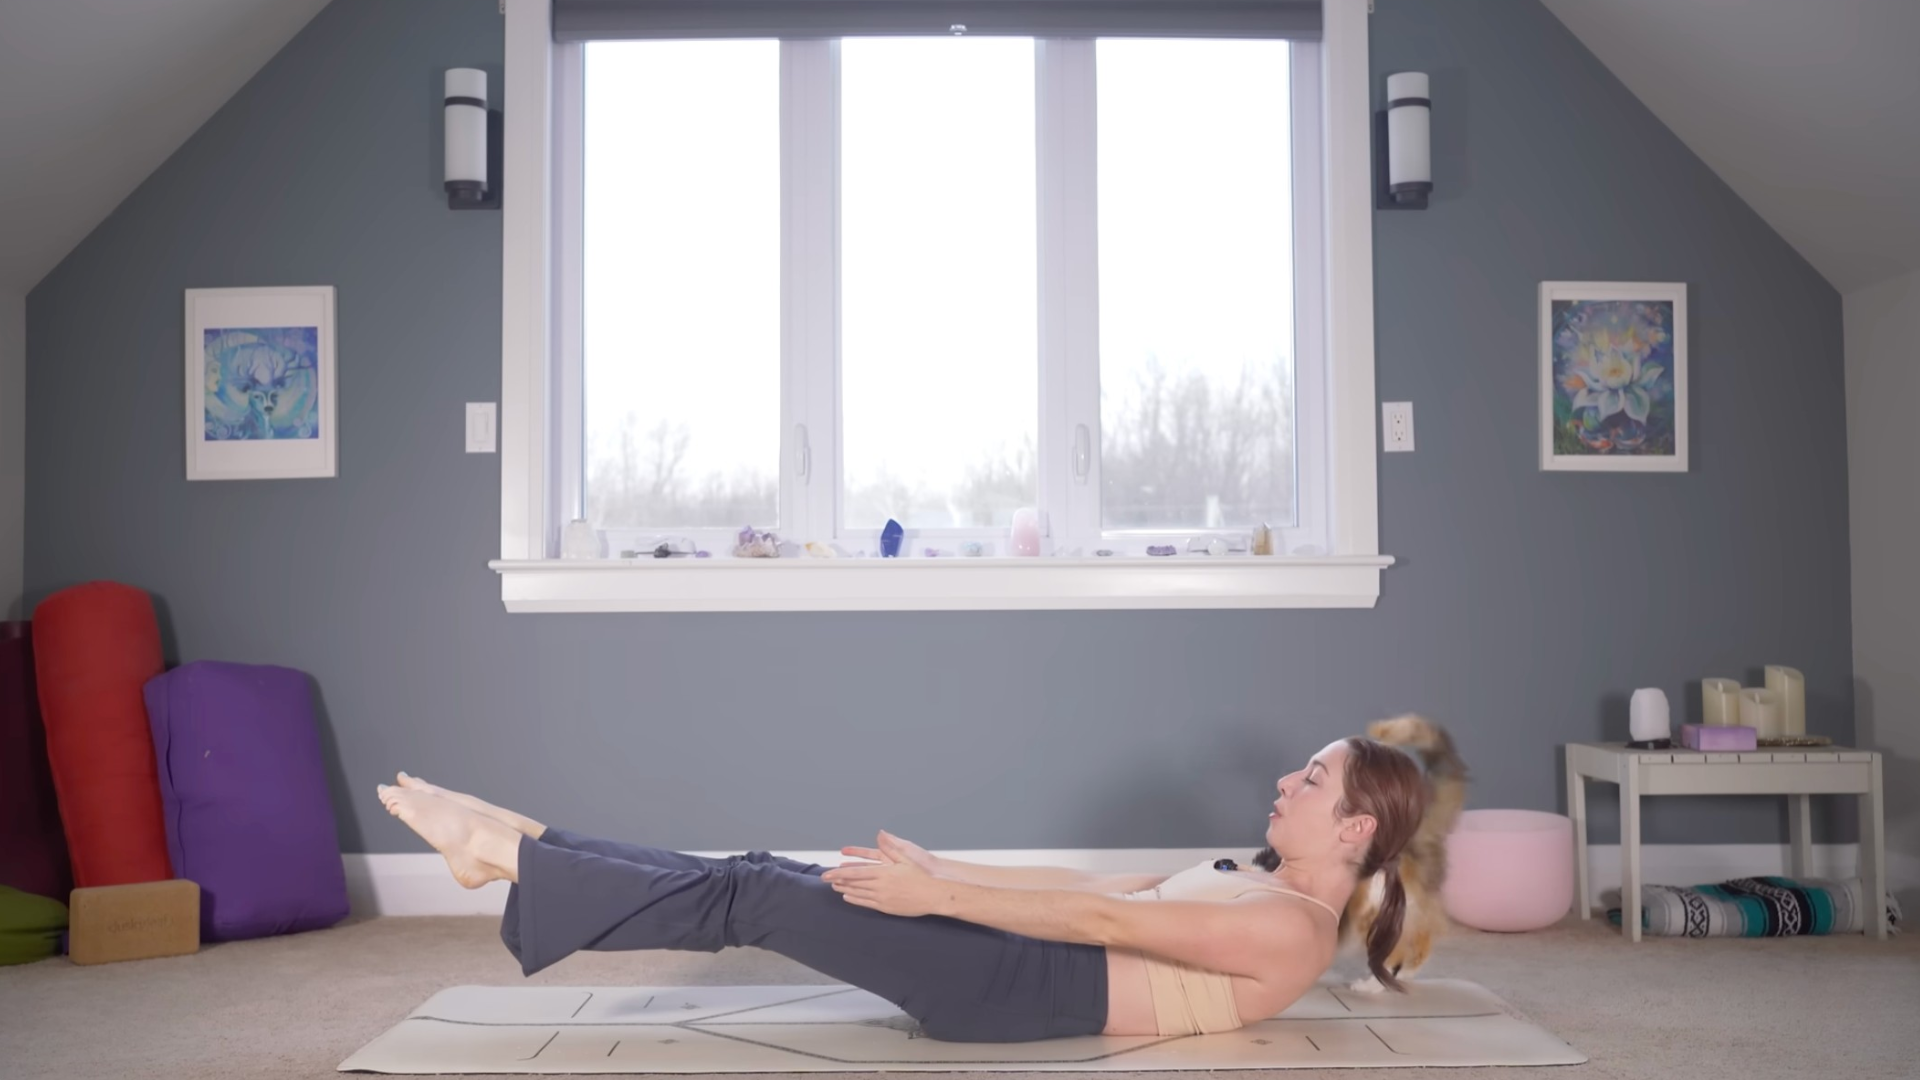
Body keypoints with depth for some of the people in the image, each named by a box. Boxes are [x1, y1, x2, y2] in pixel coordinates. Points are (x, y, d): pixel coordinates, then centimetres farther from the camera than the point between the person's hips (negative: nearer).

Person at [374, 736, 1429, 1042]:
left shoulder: (1292, 928, -9)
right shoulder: (1257, 880, 20)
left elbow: (1100, 918, -17)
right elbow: (1087, 882, 16)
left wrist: (939, 895, -20)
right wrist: (938, 868, 11)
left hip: (1033, 989, -8)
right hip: (1027, 962, 8)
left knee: (754, 901, -14)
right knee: (764, 875, -2)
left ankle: (506, 857, -7)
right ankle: (519, 841, 1)